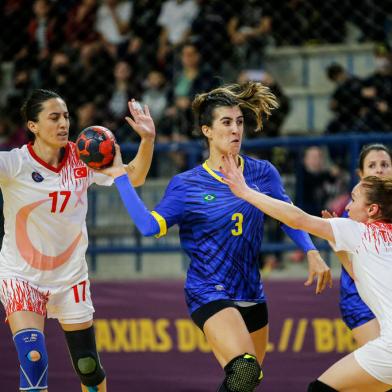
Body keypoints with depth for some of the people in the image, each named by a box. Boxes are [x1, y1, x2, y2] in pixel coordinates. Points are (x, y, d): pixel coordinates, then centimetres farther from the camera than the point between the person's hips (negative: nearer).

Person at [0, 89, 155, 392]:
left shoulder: (82, 159, -6)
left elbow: (134, 177, 1)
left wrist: (147, 140, -16)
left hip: (70, 275, 4)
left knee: (89, 367, 9)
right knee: (33, 359, -23)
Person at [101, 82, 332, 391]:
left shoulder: (262, 173, 3)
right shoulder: (187, 185, -4)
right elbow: (150, 225, -13)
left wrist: (312, 253, 0)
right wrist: (120, 176, -14)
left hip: (252, 293, 5)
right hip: (209, 293, -5)